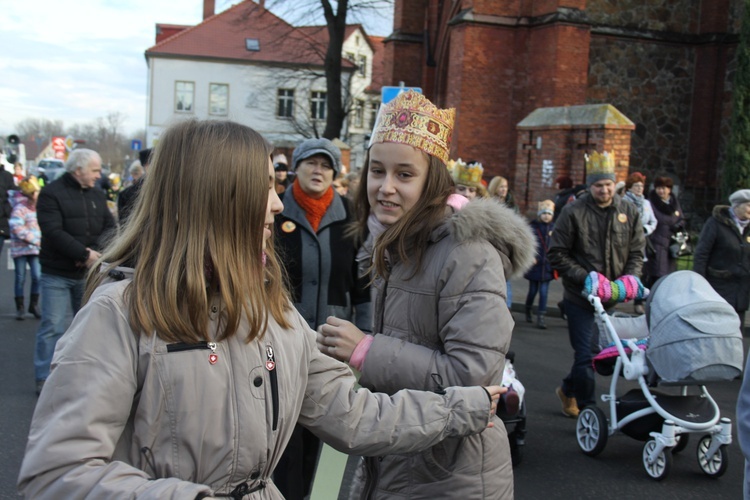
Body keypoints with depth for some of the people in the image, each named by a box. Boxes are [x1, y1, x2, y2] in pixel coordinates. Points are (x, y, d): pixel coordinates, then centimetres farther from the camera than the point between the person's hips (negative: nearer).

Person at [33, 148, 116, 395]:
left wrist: (95, 250, -15)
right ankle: (44, 379, 5)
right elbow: (53, 232, -19)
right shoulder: (51, 194, -9)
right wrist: (85, 254, -21)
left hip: (88, 273, 6)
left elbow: (110, 226, 3)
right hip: (57, 275, -5)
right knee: (53, 327, -4)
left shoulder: (98, 195, 10)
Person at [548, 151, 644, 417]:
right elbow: (557, 254, -7)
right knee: (586, 354, -4)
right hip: (580, 296, -4)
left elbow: (636, 253, 9)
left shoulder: (629, 211, 5)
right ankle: (587, 410, 11)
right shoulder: (574, 212, -8)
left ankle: (568, 389, 38)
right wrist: (586, 278, -16)